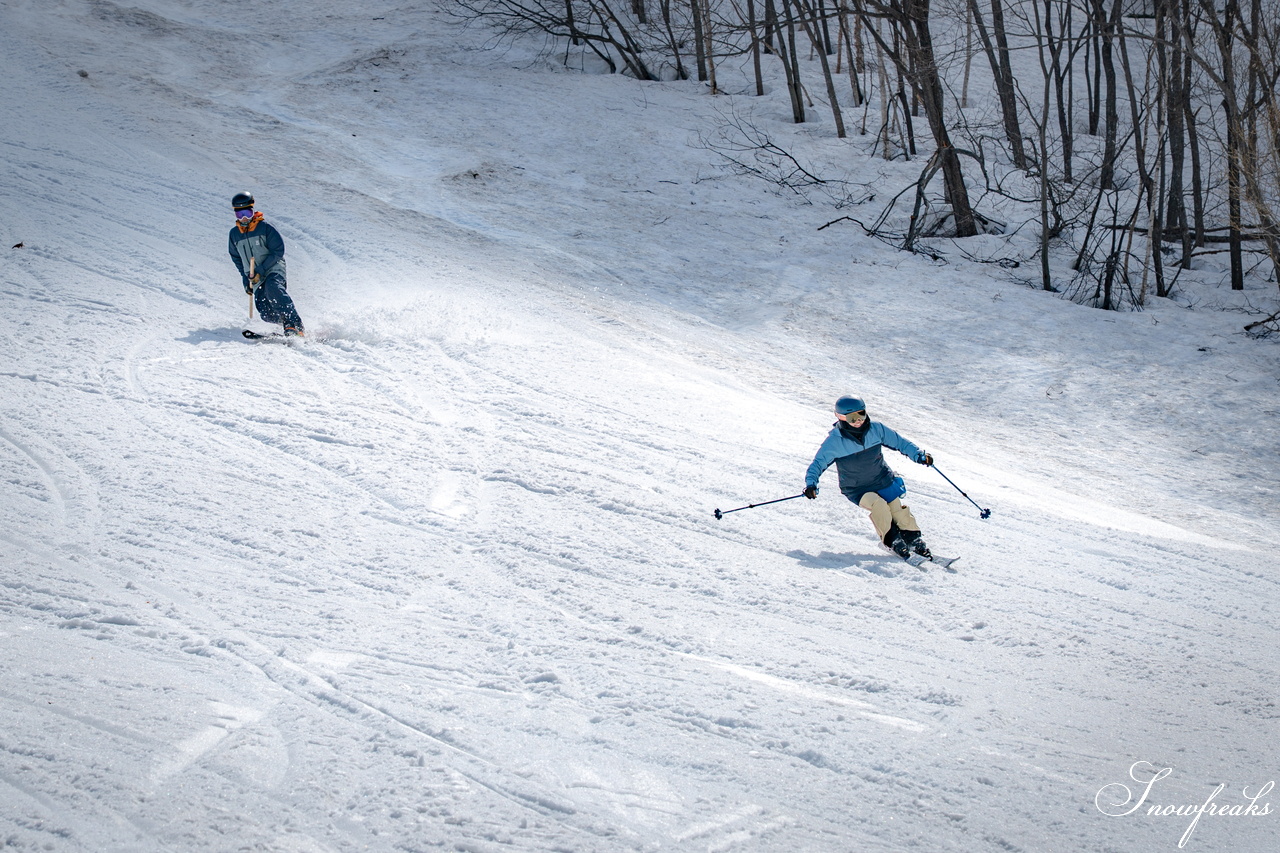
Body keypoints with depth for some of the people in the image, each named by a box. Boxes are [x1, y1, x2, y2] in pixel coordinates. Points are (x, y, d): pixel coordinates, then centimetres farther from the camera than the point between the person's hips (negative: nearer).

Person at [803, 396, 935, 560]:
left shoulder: (875, 429, -8)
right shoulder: (834, 441, -15)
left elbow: (899, 442, 4)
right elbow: (818, 463, -8)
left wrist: (919, 455, -5)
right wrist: (810, 483, -24)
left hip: (884, 482, 4)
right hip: (858, 491, -3)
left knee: (898, 511, -5)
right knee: (878, 504, -28)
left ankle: (915, 539, 16)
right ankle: (892, 540, -11)